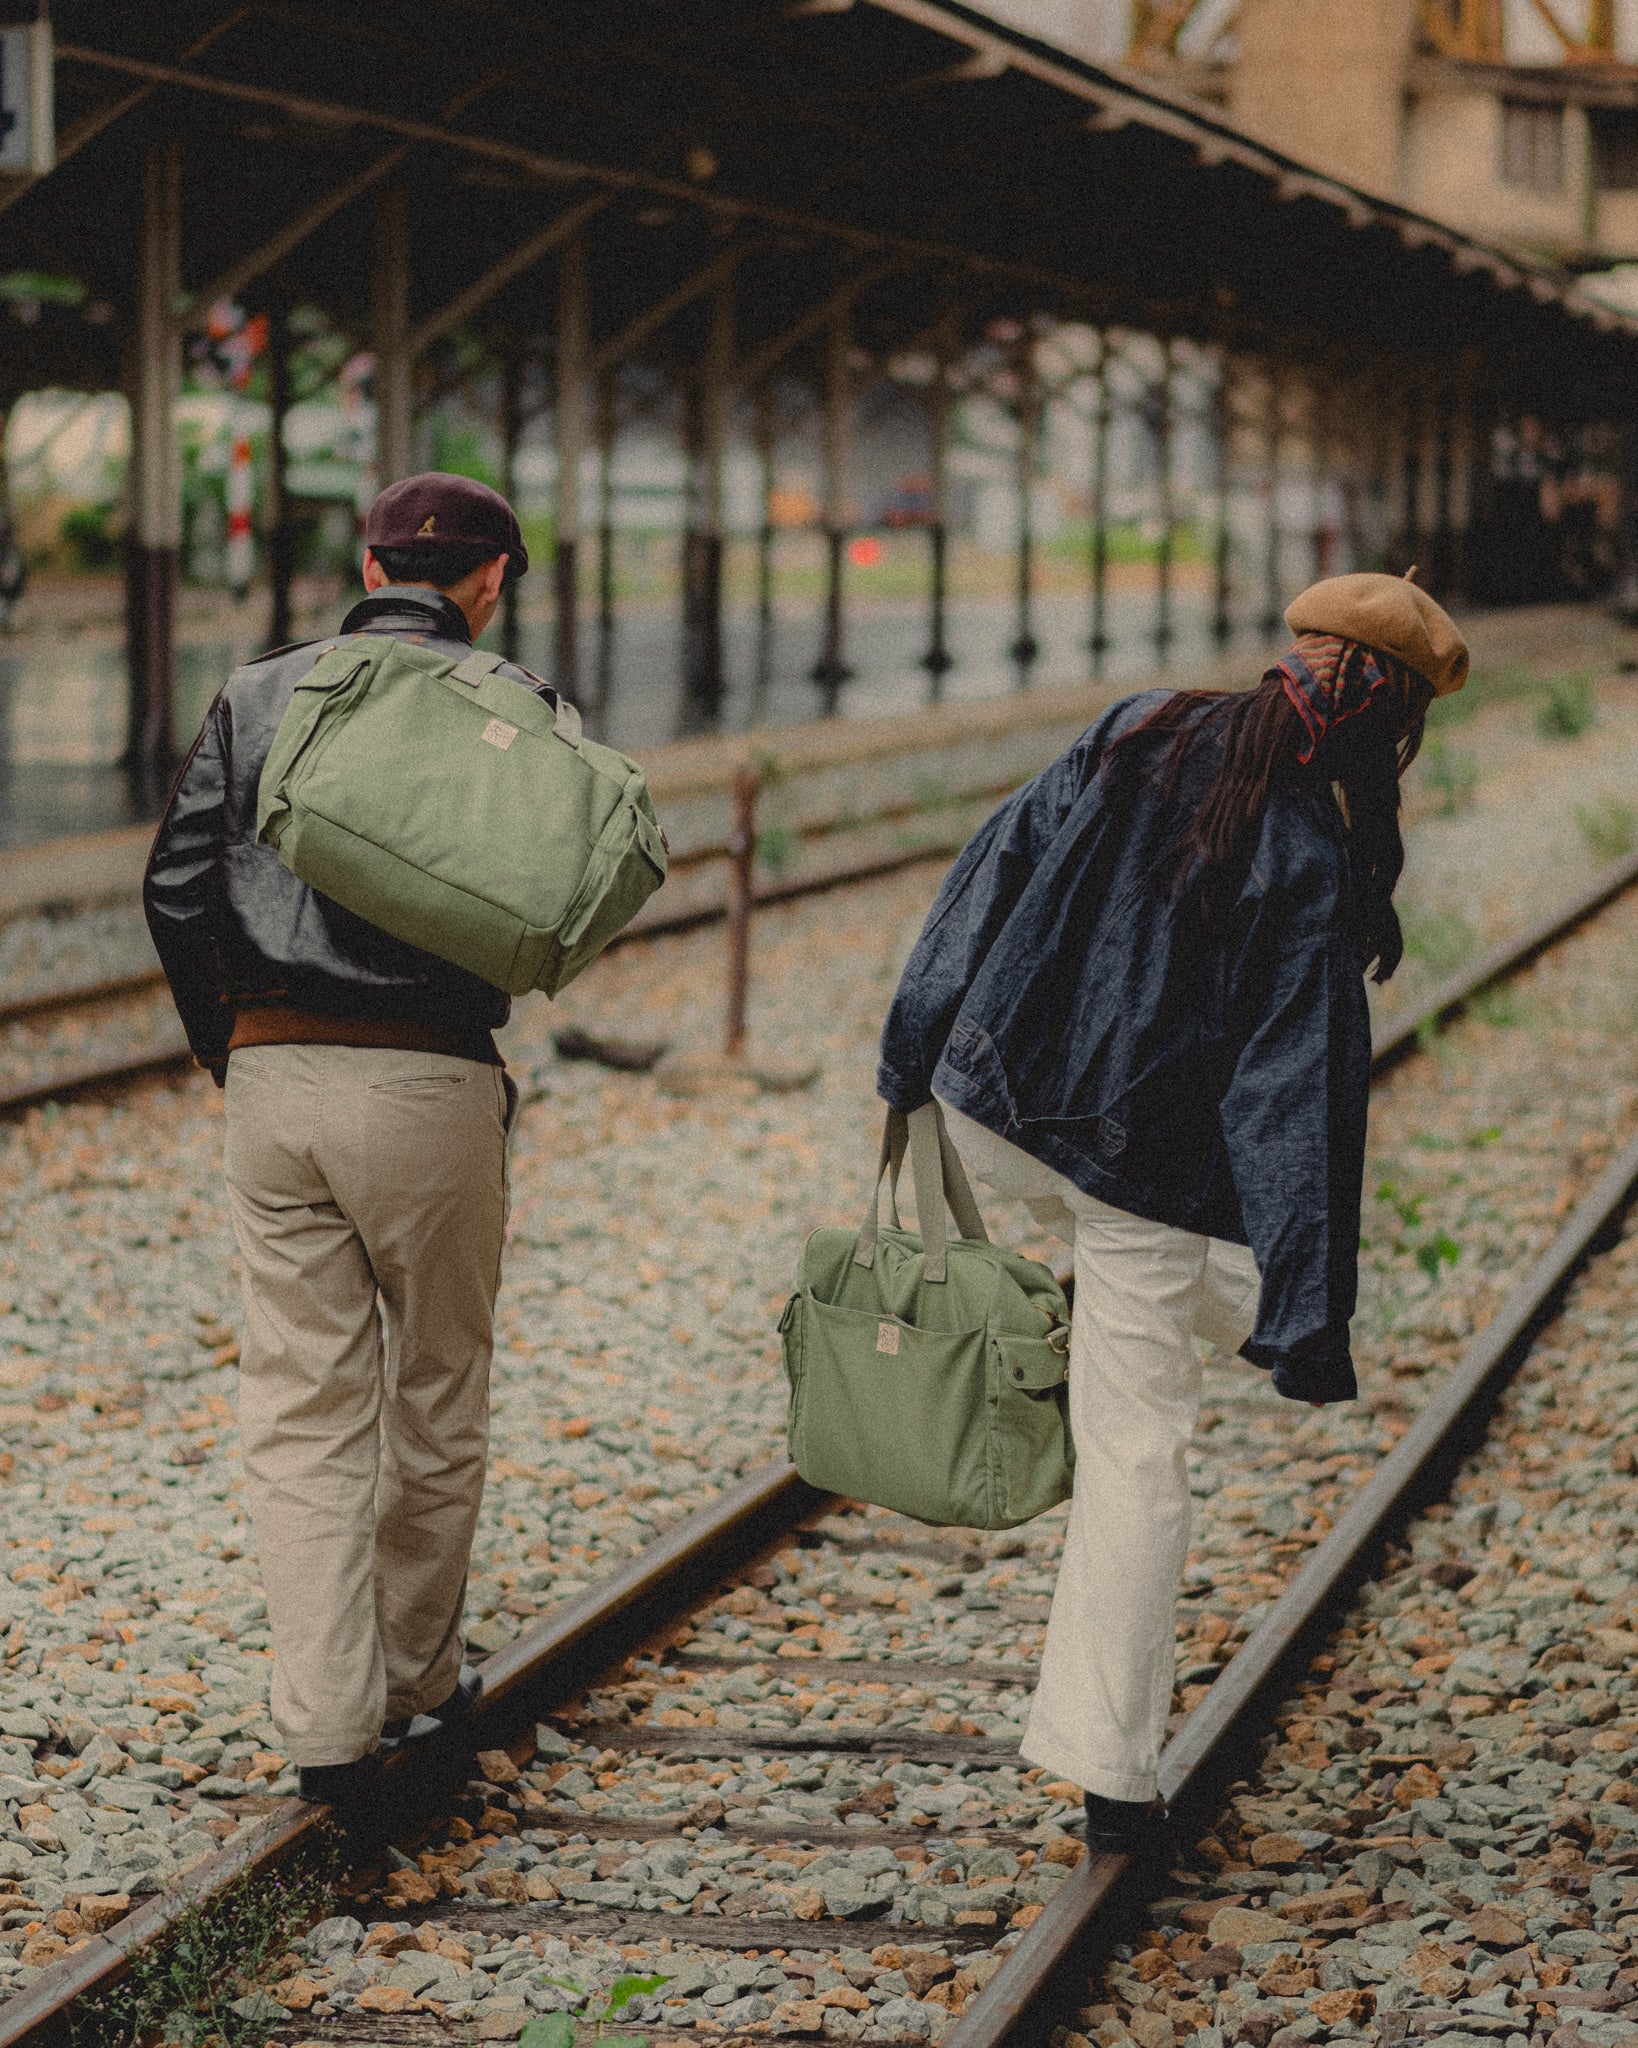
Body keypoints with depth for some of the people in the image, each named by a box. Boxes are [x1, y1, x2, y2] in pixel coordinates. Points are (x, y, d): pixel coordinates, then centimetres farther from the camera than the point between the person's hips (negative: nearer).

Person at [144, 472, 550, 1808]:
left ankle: (327, 1720, -4)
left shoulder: (259, 694, 8)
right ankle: (415, 1683, 25)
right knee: (435, 1399, 14)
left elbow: (177, 885, 5)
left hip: (274, 1082, 3)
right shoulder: (507, 700, -1)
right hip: (432, 1084, -2)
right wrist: (476, 1009, 10)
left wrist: (230, 1048, 15)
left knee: (303, 1408, 4)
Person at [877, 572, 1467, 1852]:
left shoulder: (1140, 740, -3)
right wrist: (1309, 1315, -15)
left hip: (991, 1116, 5)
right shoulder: (1317, 863, -16)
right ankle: (1111, 1776, 11)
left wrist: (914, 1052, 14)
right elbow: (1300, 1091, -18)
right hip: (1142, 1165, -5)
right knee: (1137, 1455, 6)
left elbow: (994, 871, 3)